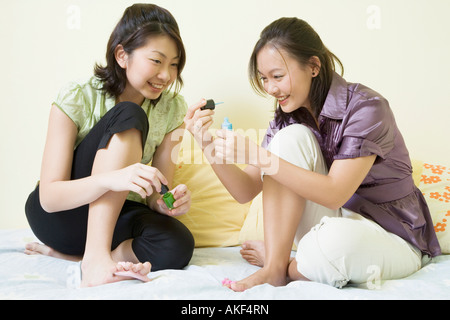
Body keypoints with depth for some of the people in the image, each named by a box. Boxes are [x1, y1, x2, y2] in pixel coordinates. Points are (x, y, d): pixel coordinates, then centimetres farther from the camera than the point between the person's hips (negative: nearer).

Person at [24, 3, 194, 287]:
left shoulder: (172, 108, -7)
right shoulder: (77, 98, -17)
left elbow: (155, 192, -5)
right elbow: (49, 197, -23)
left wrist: (167, 201, -30)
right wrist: (112, 178, -42)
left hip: (116, 215, 4)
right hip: (56, 214, -3)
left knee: (177, 248, -32)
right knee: (129, 118, -28)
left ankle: (63, 252, -14)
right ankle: (94, 254, -31)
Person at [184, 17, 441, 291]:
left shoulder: (365, 107, -19)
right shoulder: (288, 118, 0)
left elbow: (335, 193, -27)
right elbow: (246, 191, -5)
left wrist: (260, 157, -33)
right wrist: (210, 146, -20)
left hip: (392, 237, -5)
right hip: (332, 220, 5)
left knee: (334, 237, -42)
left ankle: (286, 267, -7)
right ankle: (273, 268, -18)